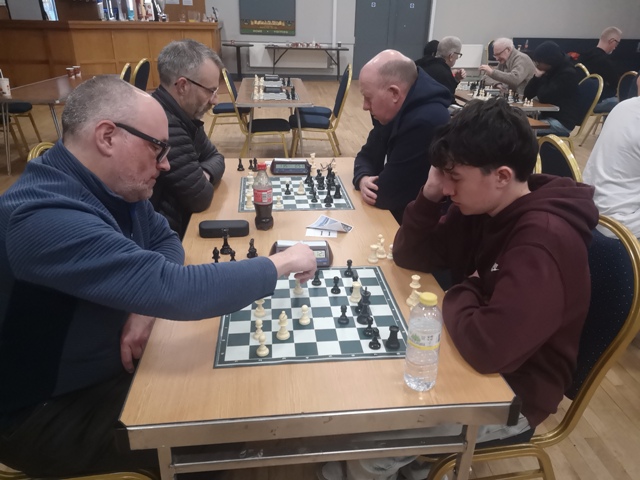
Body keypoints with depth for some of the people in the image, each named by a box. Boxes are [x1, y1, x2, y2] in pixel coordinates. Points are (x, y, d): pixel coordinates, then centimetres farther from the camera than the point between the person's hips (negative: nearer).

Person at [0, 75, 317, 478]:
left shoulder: (112, 185, -6)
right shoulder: (46, 220, -35)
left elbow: (165, 239, 6)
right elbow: (179, 291, -41)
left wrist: (147, 305, -14)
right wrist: (281, 264, -26)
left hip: (109, 364, 8)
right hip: (44, 411, -7)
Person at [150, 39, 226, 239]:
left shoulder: (182, 115, 2)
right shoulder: (165, 125, -28)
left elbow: (215, 157, 12)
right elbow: (200, 198, -24)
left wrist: (203, 174, -9)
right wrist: (203, 179, -2)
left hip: (177, 221, 8)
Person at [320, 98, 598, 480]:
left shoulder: (544, 240, -31)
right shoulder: (483, 206, -4)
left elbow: (489, 347, -39)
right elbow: (410, 256, 1)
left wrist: (458, 296, -18)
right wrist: (430, 196, -16)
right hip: (478, 365, 8)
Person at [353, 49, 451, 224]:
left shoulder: (426, 124, -30)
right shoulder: (395, 112, 0)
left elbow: (386, 195, -27)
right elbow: (367, 155, 8)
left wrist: (368, 184, -6)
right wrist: (363, 178, -13)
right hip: (399, 214, 8)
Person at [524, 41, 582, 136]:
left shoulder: (567, 74, -14)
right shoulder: (548, 71, 11)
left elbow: (544, 97, -21)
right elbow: (527, 94, 8)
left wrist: (541, 77, -5)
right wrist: (537, 77, -7)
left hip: (563, 121, -9)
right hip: (549, 116, 9)